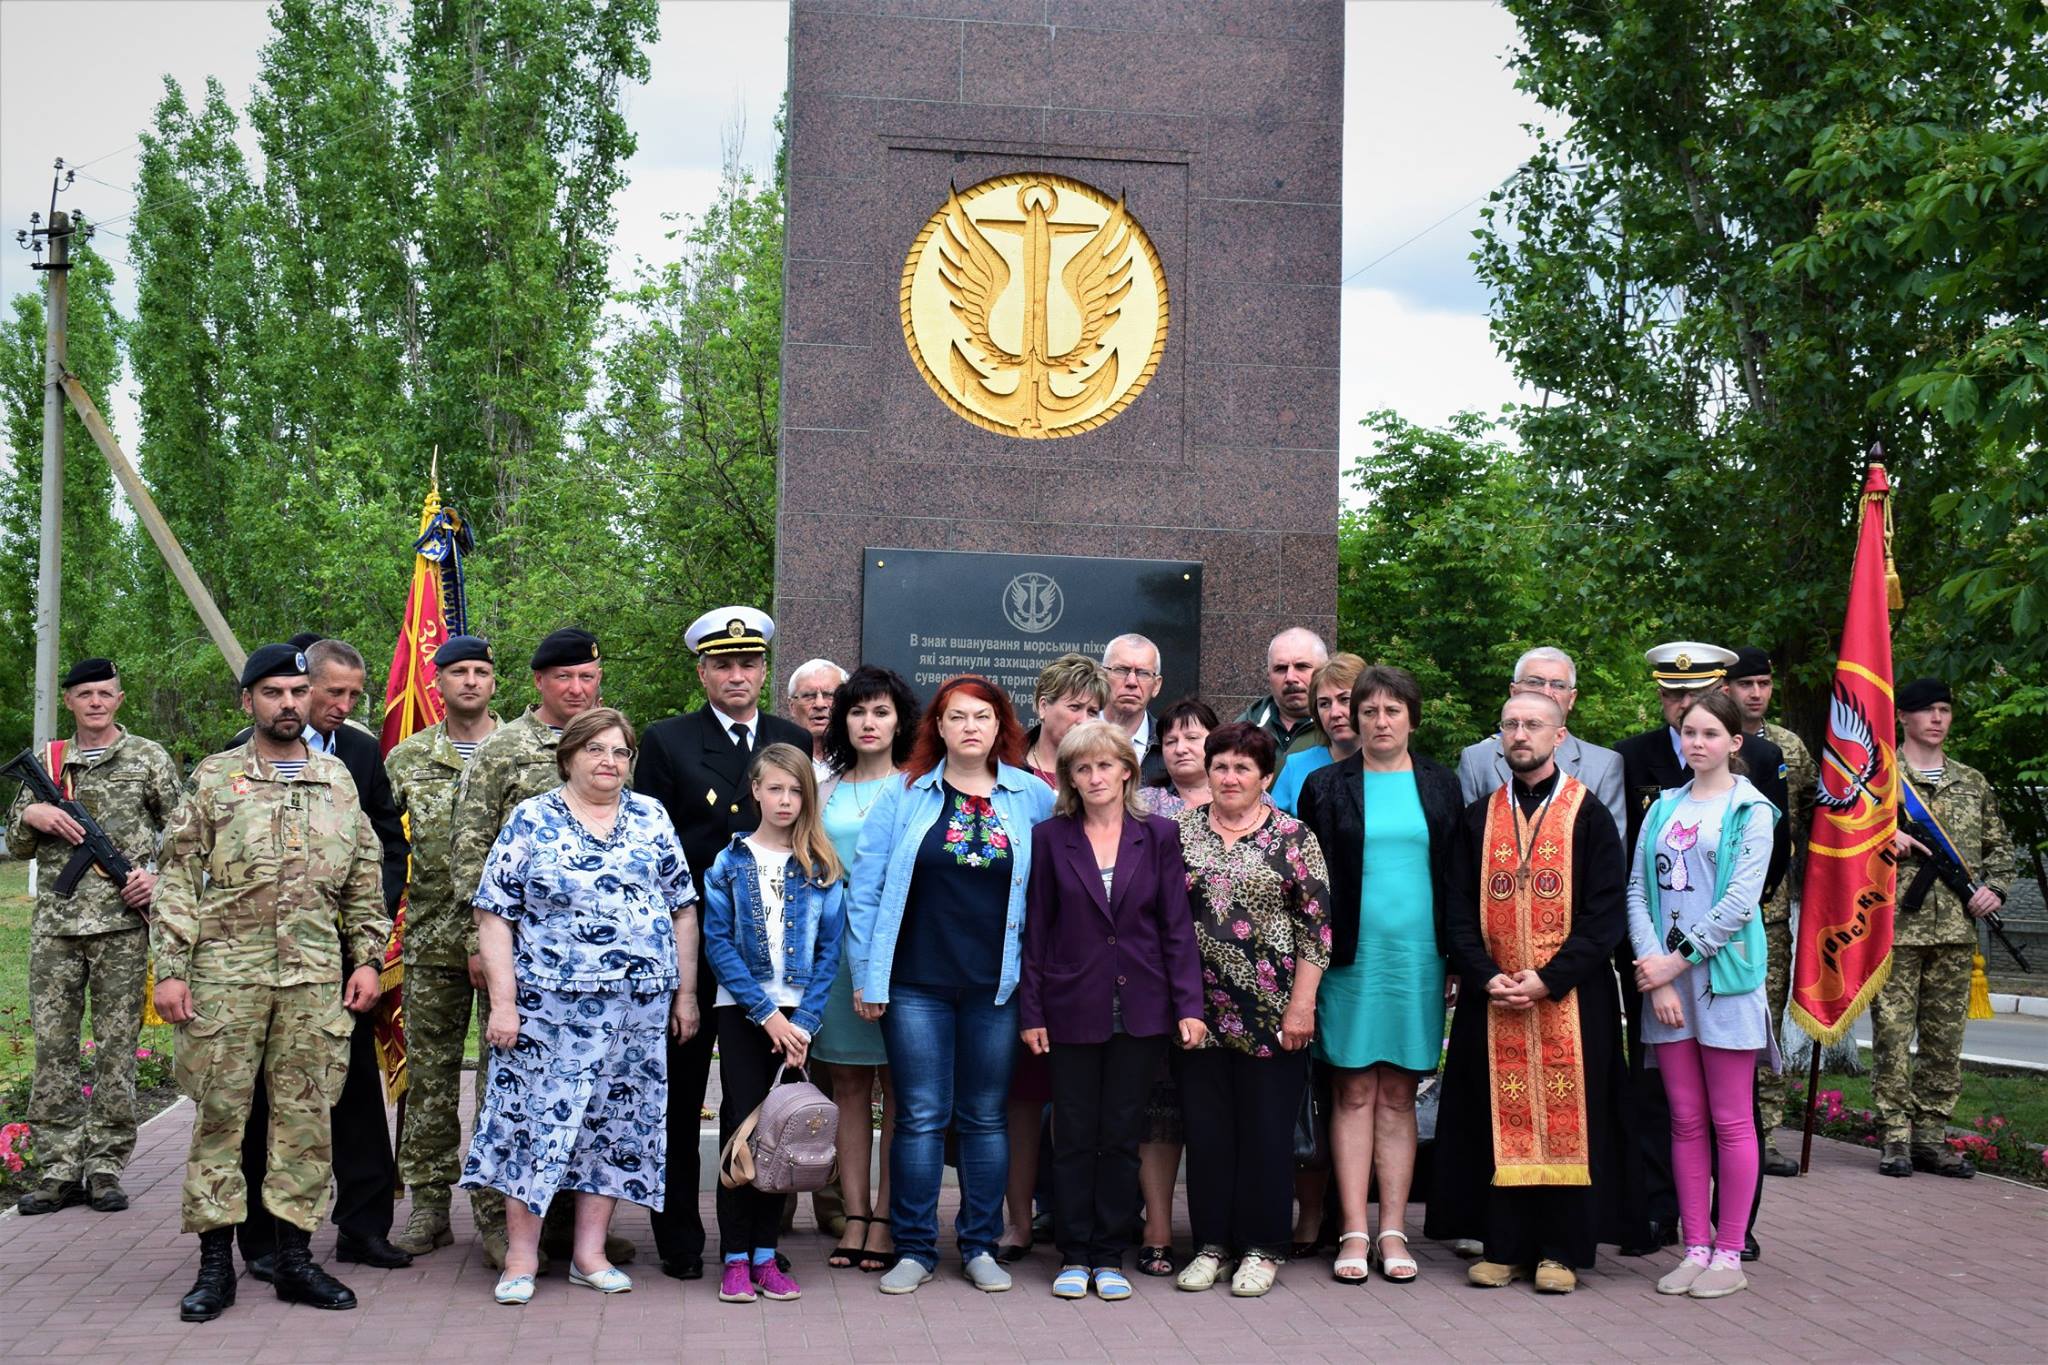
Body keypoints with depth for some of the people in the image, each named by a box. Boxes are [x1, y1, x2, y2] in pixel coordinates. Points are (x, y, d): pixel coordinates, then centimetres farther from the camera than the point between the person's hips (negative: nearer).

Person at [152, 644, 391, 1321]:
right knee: (219, 1113, 2)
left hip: (315, 974, 2)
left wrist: (367, 959, 8)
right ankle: (215, 1261, 10)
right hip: (226, 973, -2)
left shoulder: (338, 779, 11)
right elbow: (177, 879, 1)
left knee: (307, 1114, 5)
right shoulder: (213, 778, 3)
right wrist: (170, 969, -5)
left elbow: (365, 878, 15)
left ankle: (293, 1254, 14)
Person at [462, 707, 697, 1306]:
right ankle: (521, 1257, 11)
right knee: (535, 1121, 0)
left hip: (638, 1006, 3)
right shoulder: (531, 820, -1)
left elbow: (682, 909, 10)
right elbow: (495, 915, -4)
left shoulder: (651, 818, 8)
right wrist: (502, 1002, -10)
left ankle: (590, 1252, 18)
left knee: (617, 1122, 7)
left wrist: (685, 992, 6)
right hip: (548, 1004, -3)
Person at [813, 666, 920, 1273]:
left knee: (898, 1084, -1)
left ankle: (886, 1220, 3)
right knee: (848, 1084, 5)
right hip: (836, 943, 3)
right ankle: (856, 1218, 10)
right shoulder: (825, 790, 12)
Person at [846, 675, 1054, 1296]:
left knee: (986, 1117, 9)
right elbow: (865, 888, 1)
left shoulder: (1032, 797, 3)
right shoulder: (903, 794, 2)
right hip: (916, 983, -1)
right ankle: (914, 1249, 11)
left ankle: (981, 1246, 19)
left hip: (997, 985, 1)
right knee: (921, 1117, 2)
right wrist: (866, 974, -3)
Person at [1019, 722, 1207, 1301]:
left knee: (1123, 1134, 6)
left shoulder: (1159, 836, 3)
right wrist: (1031, 1011, -2)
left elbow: (1178, 927, 2)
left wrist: (1188, 1005, -5)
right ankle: (1074, 1257, 14)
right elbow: (1035, 930, 3)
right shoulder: (1050, 838, 3)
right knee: (1074, 1136, 4)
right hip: (1073, 1008, 0)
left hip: (1140, 1009, 0)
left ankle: (1110, 1257, 15)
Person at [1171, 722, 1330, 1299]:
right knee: (1205, 1126, 7)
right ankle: (1211, 1242, 19)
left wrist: (1301, 1004, -8)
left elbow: (1316, 923, -3)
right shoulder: (1182, 832, 8)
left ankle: (1262, 1248, 14)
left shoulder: (1293, 837, 0)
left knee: (1266, 1127, 3)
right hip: (1200, 1009, 3)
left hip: (1271, 1012, -2)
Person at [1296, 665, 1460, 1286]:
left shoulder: (1440, 786, 9)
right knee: (1354, 1094, 0)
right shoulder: (1326, 787, 4)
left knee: (1398, 1097, 6)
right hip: (1351, 956, -1)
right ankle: (1354, 1234, 3)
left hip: (1418, 958, 1)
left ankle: (1393, 1232, 10)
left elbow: (1459, 877, 10)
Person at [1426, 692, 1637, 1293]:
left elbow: (1606, 912, -5)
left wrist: (1548, 979, -14)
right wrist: (1486, 977, -8)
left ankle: (1562, 1250, 8)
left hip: (1570, 999, -3)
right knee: (1500, 1119, 4)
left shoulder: (1589, 814, 1)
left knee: (1566, 1117, -1)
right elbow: (1458, 911, 8)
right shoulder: (1478, 819, 10)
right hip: (1492, 999, 3)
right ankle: (1504, 1247, 11)